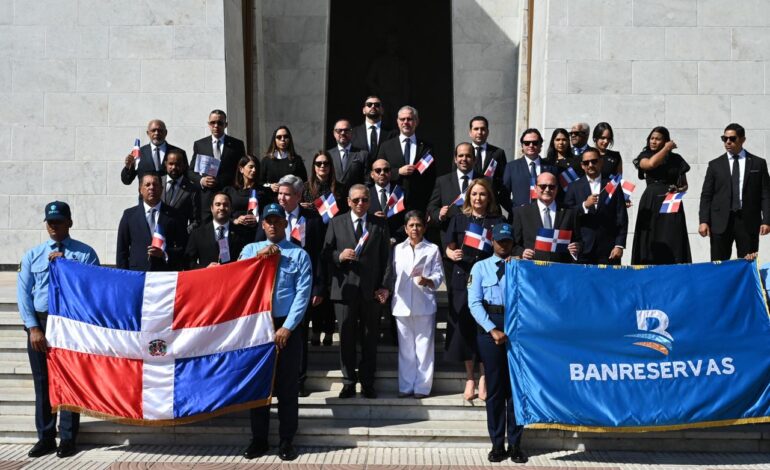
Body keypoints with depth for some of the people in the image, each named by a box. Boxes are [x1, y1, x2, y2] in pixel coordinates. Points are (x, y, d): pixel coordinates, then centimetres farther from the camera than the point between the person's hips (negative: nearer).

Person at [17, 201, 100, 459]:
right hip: (39, 322, 3)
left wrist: (65, 264, -13)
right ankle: (45, 438, 18)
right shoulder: (33, 255, 9)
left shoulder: (85, 253, 2)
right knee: (42, 381, 8)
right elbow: (23, 293, 4)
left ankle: (68, 439, 9)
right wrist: (33, 328, -6)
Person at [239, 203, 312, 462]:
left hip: (286, 326, -2)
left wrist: (287, 327, -12)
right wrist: (258, 256, -13)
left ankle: (286, 441, 14)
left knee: (287, 386, 3)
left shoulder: (299, 254, 0)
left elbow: (303, 294, -6)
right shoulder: (251, 249, 10)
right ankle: (259, 439, 20)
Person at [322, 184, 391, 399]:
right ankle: (349, 382, 16)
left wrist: (384, 286, -4)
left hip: (371, 290, 0)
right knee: (346, 337, 6)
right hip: (344, 289, 0)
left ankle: (367, 382, 17)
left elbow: (385, 258, 3)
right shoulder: (336, 223, 6)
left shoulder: (380, 225, 6)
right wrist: (339, 256, -17)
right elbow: (326, 254, 4)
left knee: (370, 338, 7)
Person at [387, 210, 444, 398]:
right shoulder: (398, 249, 13)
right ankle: (406, 386, 15)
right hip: (402, 305, 3)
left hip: (424, 305, -3)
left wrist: (428, 281, -19)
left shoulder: (432, 249, 4)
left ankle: (422, 386, 8)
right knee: (405, 348, 8)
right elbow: (393, 276, 16)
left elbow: (439, 275, -1)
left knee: (424, 347, 1)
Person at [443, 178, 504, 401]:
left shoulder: (497, 221, 7)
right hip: (463, 279, 1)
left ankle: (483, 377, 14)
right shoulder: (458, 219, 9)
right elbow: (449, 247, 7)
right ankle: (470, 377, 14)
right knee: (464, 327, 2)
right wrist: (452, 255, -15)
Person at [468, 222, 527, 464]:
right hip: (489, 328, -1)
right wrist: (492, 330, -12)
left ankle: (515, 444, 10)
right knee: (495, 387, 4)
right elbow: (474, 303, -2)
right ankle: (497, 444, 11)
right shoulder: (480, 267, 7)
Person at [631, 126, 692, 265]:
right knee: (651, 243, -5)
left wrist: (678, 189, -9)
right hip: (650, 203, -1)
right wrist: (667, 148, -3)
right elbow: (651, 163, -17)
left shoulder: (676, 159, 11)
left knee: (672, 244, -5)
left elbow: (685, 185, 14)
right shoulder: (645, 156, 8)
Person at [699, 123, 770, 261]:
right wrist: (704, 221, -4)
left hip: (748, 222, 0)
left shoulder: (758, 163, 9)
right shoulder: (715, 165, 10)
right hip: (721, 222, 1)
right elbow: (706, 195, 6)